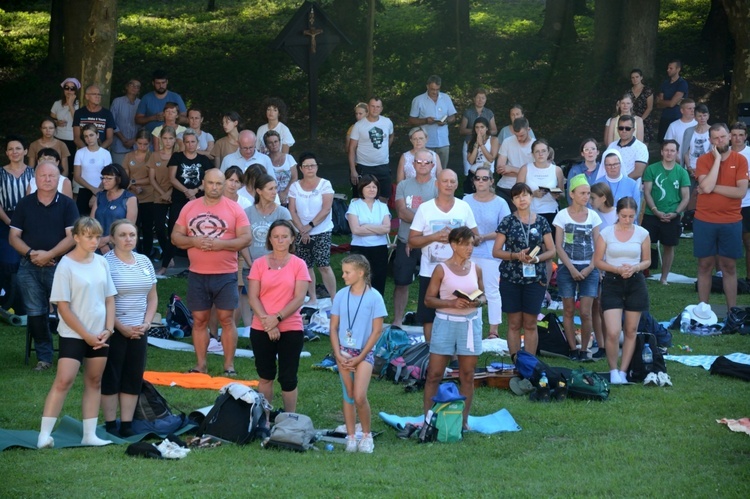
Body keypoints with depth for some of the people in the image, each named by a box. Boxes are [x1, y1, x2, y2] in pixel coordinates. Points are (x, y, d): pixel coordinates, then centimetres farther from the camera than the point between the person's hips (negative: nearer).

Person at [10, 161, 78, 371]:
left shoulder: (67, 204, 1)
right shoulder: (24, 204, 8)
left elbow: (72, 236, -6)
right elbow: (14, 237, 7)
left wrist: (49, 255, -15)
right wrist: (30, 253, -11)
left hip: (59, 265, -3)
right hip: (29, 268, 3)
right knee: (35, 314, 3)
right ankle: (43, 357, 12)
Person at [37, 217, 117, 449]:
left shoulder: (101, 262, 6)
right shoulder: (66, 266, -11)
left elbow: (109, 298, 12)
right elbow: (63, 307, -12)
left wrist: (108, 329, -2)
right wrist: (86, 335, -13)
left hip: (99, 336, 6)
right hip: (73, 335, -6)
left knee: (94, 382, 9)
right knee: (64, 380, -13)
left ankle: (89, 434, 15)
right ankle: (45, 434, -12)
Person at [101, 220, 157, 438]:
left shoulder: (144, 262, 10)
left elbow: (152, 298, 14)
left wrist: (147, 323, -1)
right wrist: (121, 327, -15)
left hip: (138, 331, 6)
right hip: (114, 330, -6)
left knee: (134, 378, 6)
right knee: (111, 378, 0)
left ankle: (127, 425, 13)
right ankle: (110, 426, 7)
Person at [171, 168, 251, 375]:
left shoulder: (234, 208, -1)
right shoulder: (189, 207, 7)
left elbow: (246, 239, -5)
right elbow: (175, 236, 7)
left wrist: (221, 244, -18)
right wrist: (193, 242, -13)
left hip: (225, 275, -3)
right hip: (197, 274, 3)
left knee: (227, 319, -1)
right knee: (199, 319, 6)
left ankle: (229, 366, 5)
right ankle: (200, 365, 14)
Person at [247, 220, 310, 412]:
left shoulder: (298, 264, -1)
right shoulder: (260, 263, 2)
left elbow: (299, 298, -7)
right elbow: (253, 297, -2)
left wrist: (277, 318, -16)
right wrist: (266, 321, -14)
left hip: (290, 329, -2)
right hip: (261, 330, 2)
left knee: (288, 379, 3)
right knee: (266, 377, 11)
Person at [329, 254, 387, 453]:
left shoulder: (374, 297, -7)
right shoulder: (341, 296, 2)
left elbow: (377, 331, -6)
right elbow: (333, 327, 6)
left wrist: (360, 357, -10)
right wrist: (338, 354, -5)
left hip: (364, 353, -3)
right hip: (343, 353, 3)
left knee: (359, 397, -12)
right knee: (348, 396, 7)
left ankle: (367, 435, 6)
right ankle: (350, 437, 14)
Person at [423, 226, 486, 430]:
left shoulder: (476, 269, 7)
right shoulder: (442, 269, -5)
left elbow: (483, 296, 15)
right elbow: (428, 299, -5)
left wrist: (478, 302, -8)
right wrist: (452, 303, -19)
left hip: (470, 323, 4)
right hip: (446, 322, -4)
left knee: (467, 375, 7)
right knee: (434, 374, -2)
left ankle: (464, 419, 16)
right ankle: (428, 419, 6)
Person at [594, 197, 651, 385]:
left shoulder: (642, 234, 2)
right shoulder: (606, 233, -2)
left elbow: (647, 261, 9)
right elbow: (598, 261, 1)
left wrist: (635, 268, -13)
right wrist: (617, 269, -15)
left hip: (635, 283, 2)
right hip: (612, 283, -2)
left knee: (631, 331, 7)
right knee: (613, 332, -13)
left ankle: (623, 372, 17)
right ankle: (613, 371, 6)